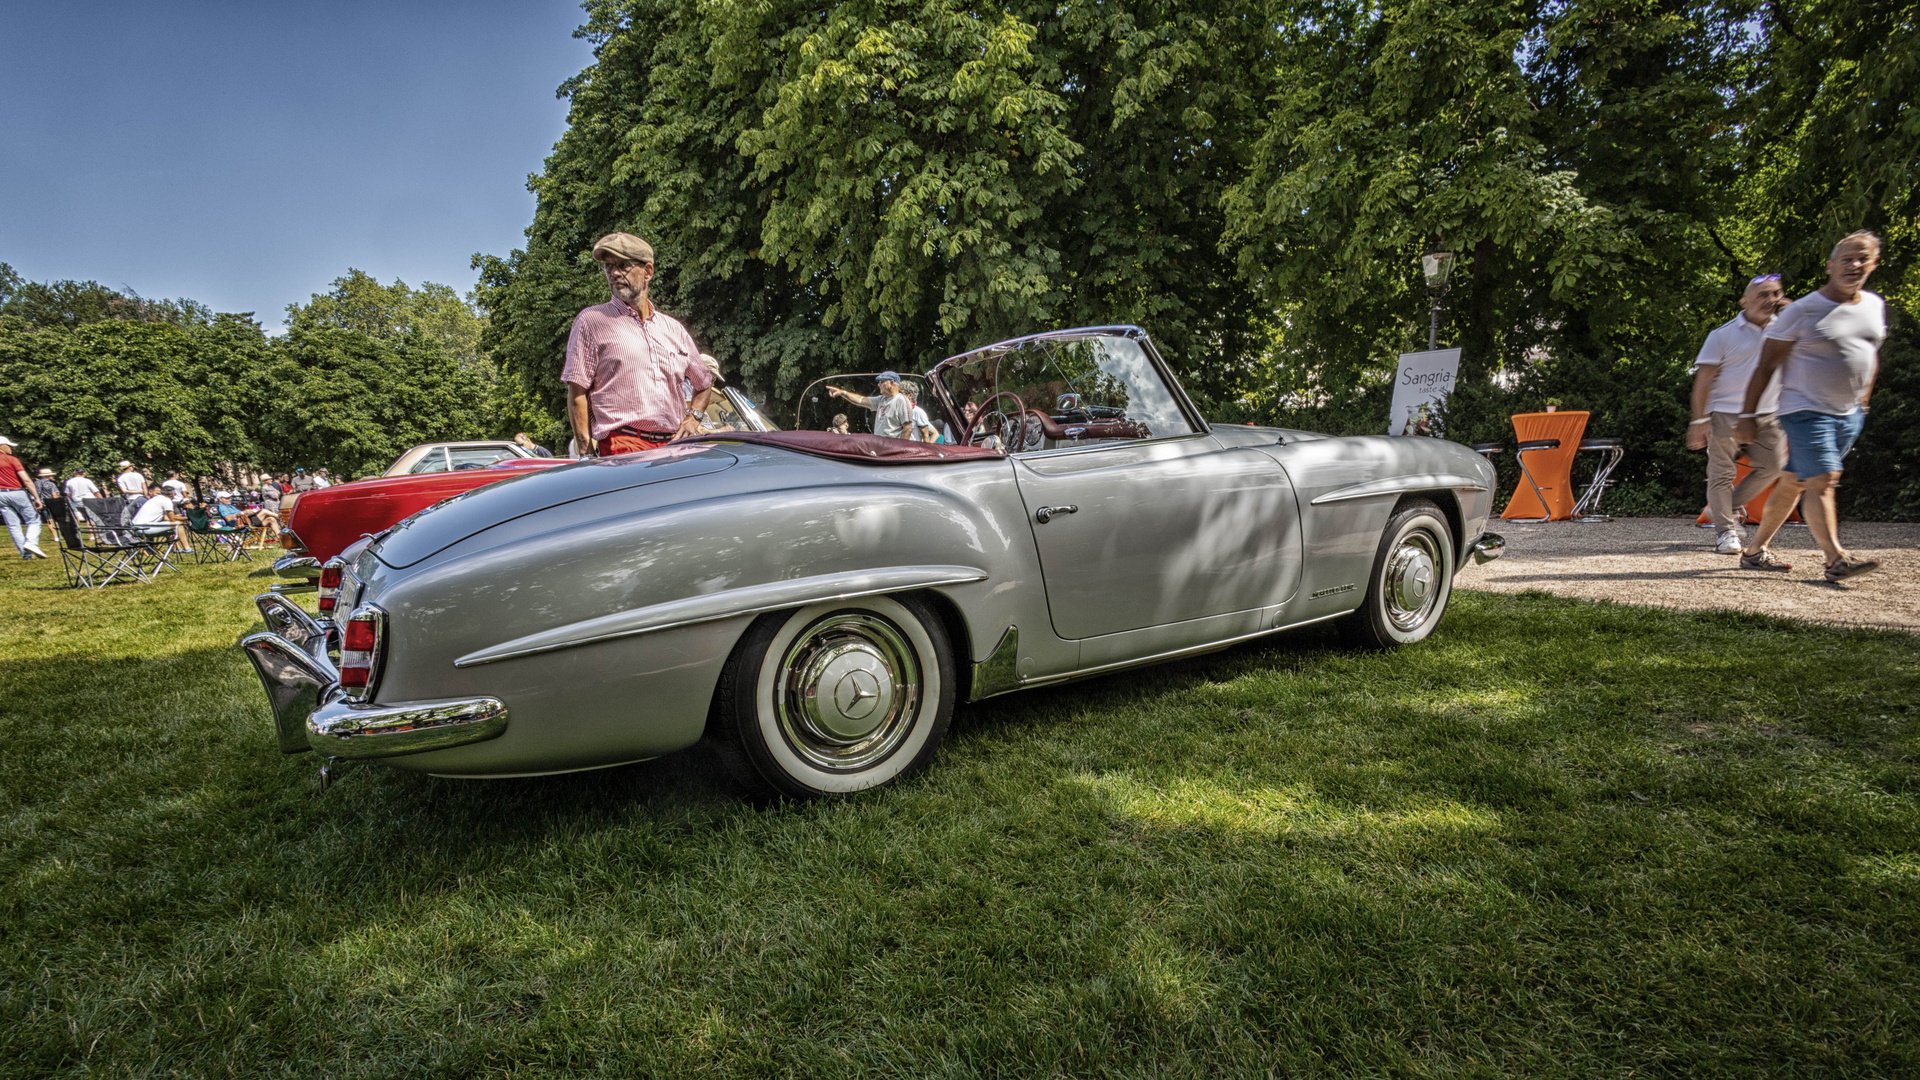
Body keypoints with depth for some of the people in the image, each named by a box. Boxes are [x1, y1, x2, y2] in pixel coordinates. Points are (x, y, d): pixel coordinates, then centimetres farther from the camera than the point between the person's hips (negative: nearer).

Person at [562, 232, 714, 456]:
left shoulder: (674, 328, 20)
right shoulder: (591, 321, 8)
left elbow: (705, 383, 32)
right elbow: (577, 393, 2)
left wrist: (693, 418, 13)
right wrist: (587, 454, -7)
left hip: (674, 447, 4)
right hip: (622, 447, -4)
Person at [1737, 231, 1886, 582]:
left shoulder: (1875, 306, 9)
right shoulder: (1803, 310, -10)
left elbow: (1872, 355, 23)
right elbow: (1766, 366, -9)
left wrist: (1862, 403, 21)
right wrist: (1748, 415, -11)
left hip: (1849, 415, 6)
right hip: (1806, 411, -6)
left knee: (1792, 483, 9)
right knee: (1823, 481, -14)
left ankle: (1755, 551, 16)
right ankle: (1837, 559, -14)